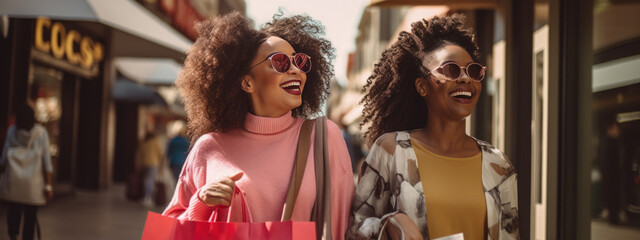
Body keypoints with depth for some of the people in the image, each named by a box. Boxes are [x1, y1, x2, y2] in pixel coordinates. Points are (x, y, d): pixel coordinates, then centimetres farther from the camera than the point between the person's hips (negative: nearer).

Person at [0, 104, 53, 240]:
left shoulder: (12, 131, 1)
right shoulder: (41, 132, -3)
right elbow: (46, 160, -6)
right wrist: (48, 185, -3)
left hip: (13, 178, 2)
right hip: (33, 182, -1)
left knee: (14, 210, 15)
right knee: (30, 215, 6)